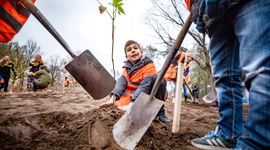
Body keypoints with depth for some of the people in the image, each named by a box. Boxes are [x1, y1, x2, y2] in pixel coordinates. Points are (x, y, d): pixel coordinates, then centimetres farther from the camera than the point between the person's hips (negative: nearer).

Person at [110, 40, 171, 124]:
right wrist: (114, 95, -33)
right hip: (134, 94, 4)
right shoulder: (127, 68, 3)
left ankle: (160, 112, -18)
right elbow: (122, 81, -13)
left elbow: (145, 84, -27)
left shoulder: (148, 65, -15)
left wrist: (133, 102, -38)